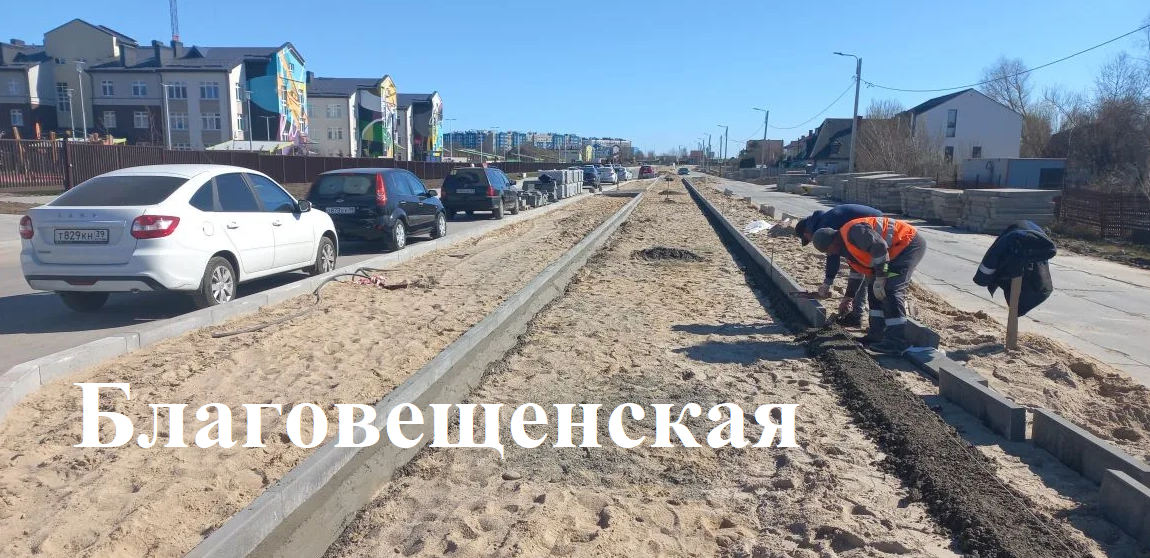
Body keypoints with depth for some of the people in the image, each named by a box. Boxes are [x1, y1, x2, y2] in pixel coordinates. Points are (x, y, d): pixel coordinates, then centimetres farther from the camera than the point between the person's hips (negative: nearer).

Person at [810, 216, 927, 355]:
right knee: (874, 289, 11)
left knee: (890, 290, -17)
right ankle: (877, 334, 15)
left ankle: (897, 342, -16)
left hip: (910, 244, -11)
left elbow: (880, 247, -28)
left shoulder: (852, 231, -20)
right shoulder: (847, 246, 13)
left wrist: (880, 279, -24)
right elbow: (858, 272, 25)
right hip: (899, 250, 11)